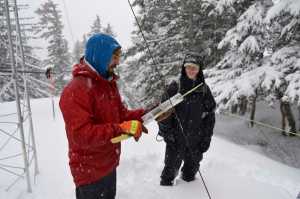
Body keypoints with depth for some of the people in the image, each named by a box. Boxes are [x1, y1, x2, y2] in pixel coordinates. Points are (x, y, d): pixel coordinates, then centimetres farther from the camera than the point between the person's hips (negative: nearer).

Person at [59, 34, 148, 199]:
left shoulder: (108, 83, 6)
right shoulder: (76, 89, -24)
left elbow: (119, 114, 9)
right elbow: (81, 135, -30)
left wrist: (141, 114, -7)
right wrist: (121, 129, -33)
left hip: (109, 163, 9)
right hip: (89, 171, -9)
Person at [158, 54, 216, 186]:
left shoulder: (204, 89, 1)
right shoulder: (175, 87, -7)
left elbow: (210, 115, 4)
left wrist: (206, 138, 2)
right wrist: (166, 133, -10)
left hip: (196, 139, 3)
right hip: (176, 138, -2)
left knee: (192, 168, 19)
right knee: (171, 167, 9)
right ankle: (166, 185, 34)